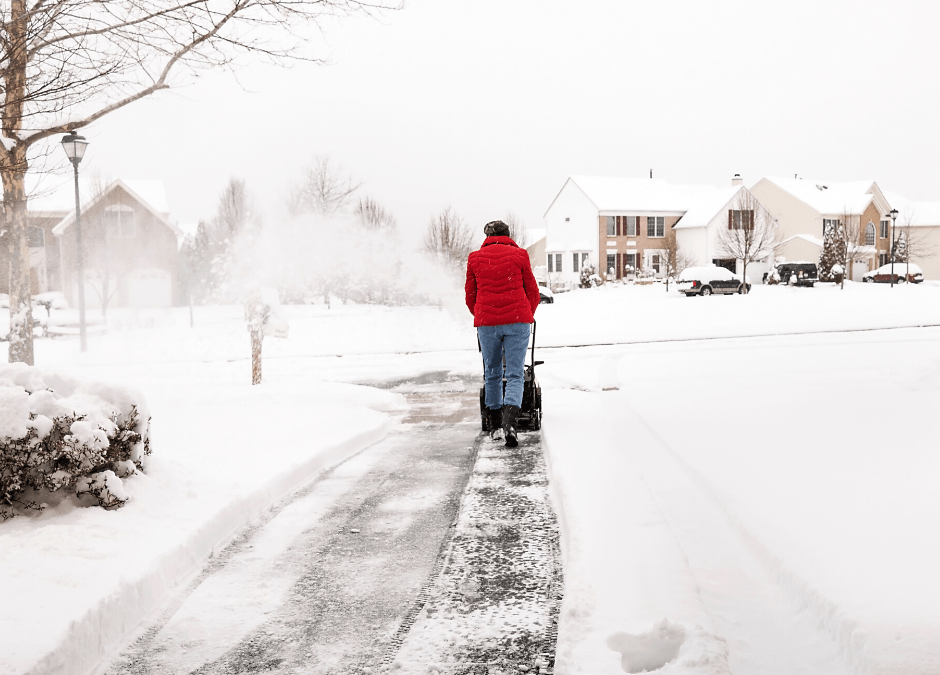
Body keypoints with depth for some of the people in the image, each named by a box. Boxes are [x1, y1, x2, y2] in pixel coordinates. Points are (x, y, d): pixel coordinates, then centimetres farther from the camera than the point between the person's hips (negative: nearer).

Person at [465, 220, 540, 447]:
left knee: (492, 373, 16)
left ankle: (495, 422, 26)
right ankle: (510, 419, -22)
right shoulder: (519, 255, 6)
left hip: (486, 324, 2)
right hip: (517, 320, -1)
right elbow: (532, 292, 11)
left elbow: (470, 296, 14)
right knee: (515, 375, -1)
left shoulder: (475, 258, 9)